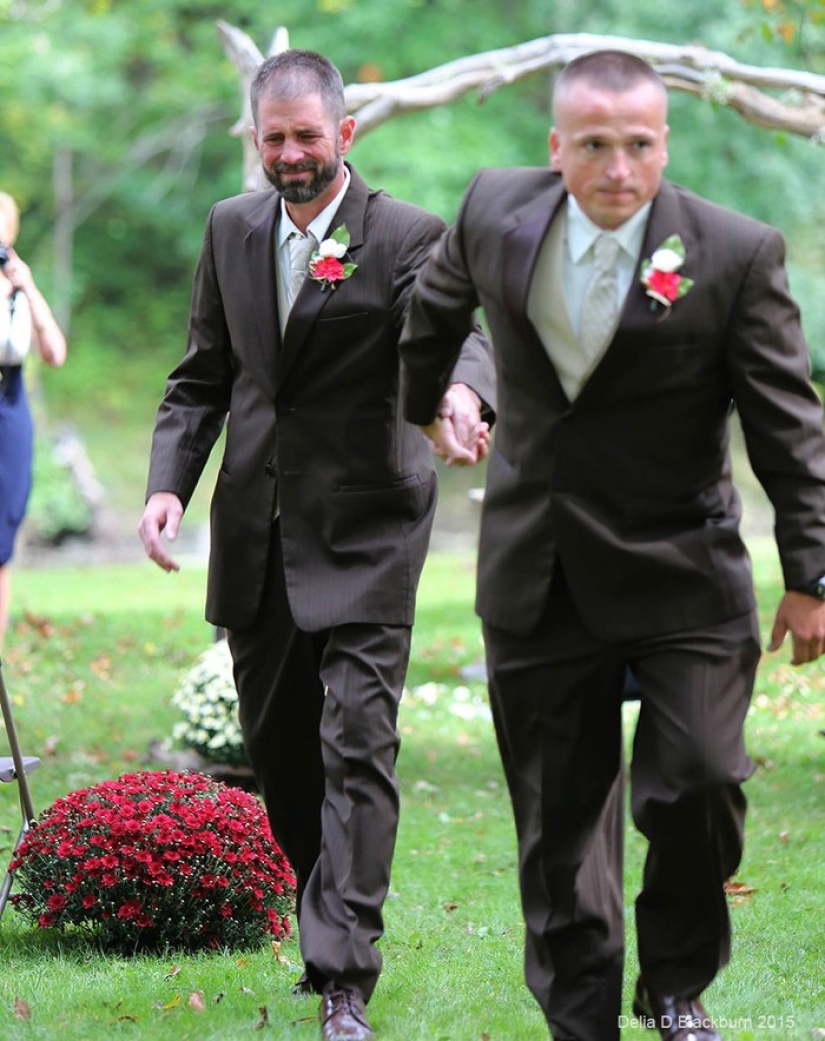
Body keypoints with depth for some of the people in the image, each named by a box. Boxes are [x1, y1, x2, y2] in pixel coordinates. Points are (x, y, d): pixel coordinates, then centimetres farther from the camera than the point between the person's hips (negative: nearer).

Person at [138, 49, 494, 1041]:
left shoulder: (407, 236, -8)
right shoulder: (232, 228, 8)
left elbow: (455, 332, -25)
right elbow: (202, 375, 13)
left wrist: (463, 393, -49)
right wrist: (168, 482, -2)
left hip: (364, 532, -5)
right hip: (255, 530, 5)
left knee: (358, 746, -12)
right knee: (275, 741, 14)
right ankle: (330, 912, 35)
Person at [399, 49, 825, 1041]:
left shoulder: (736, 255, -14)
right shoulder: (495, 212, -5)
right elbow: (436, 303, 18)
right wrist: (416, 411, 33)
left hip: (680, 577, -2)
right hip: (536, 578, 3)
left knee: (695, 786, -11)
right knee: (558, 820, 7)